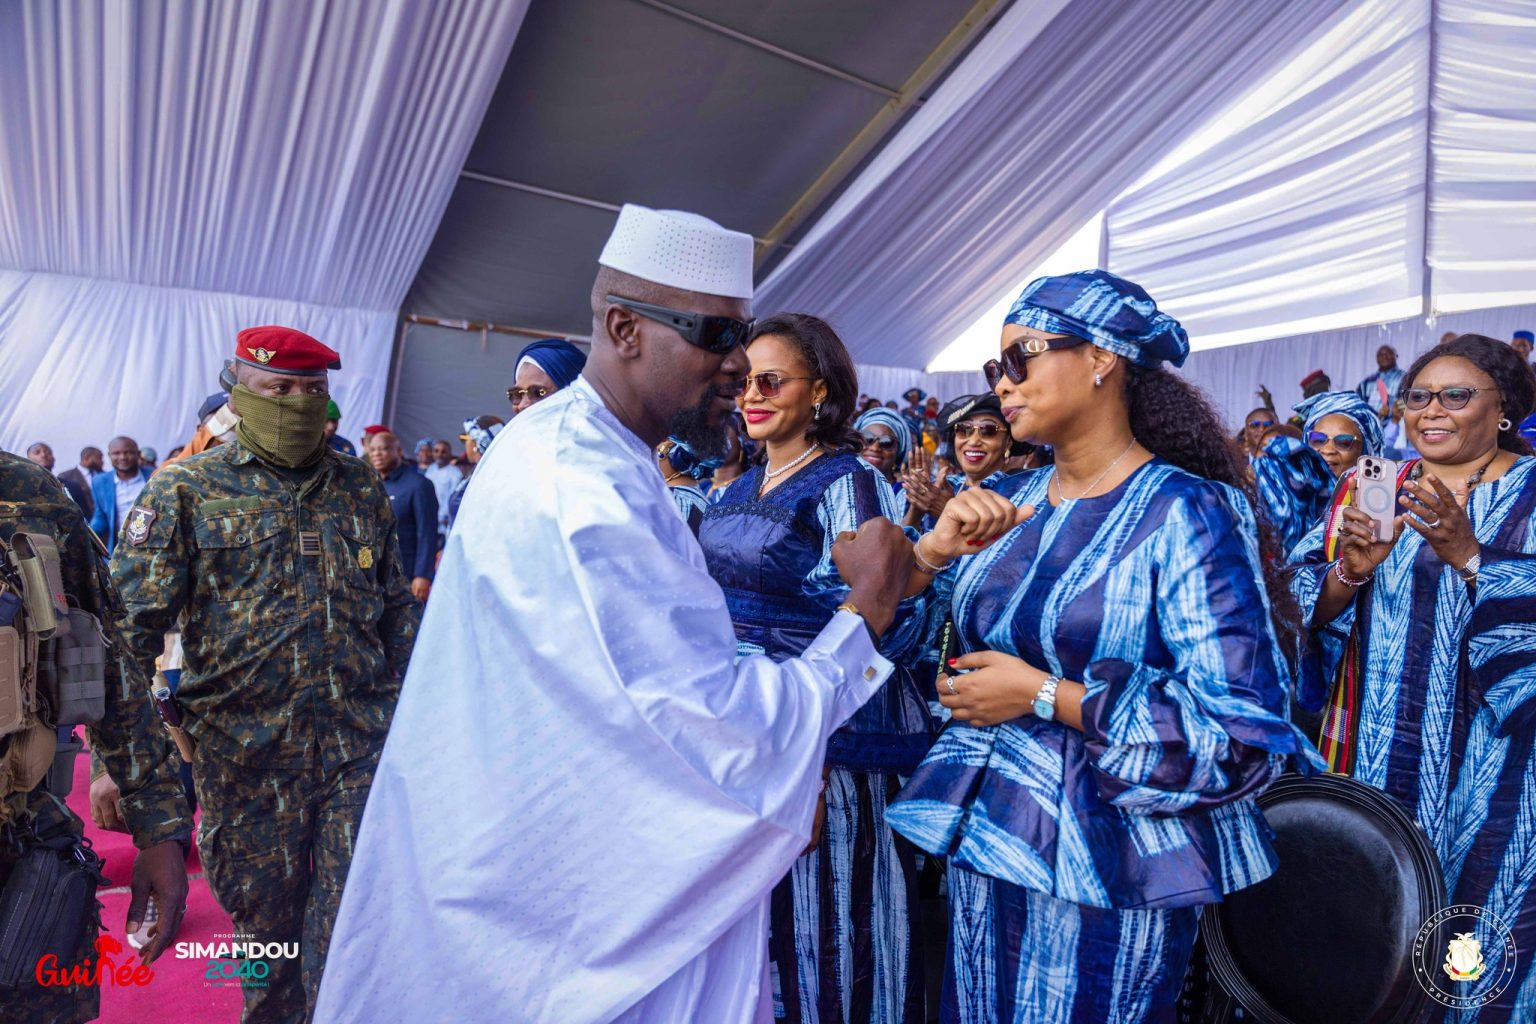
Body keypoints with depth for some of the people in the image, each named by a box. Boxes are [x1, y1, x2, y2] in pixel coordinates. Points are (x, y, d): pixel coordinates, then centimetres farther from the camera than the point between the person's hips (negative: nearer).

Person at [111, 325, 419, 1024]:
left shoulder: (361, 490, 8)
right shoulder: (187, 491, -1)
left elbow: (396, 608, 14)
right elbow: (133, 623, -5)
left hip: (361, 741, 1)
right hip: (247, 749, -1)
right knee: (264, 919, 16)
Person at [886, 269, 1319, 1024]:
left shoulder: (1187, 513, -14)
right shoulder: (1014, 501, 4)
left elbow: (1242, 727, -20)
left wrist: (1044, 694, -20)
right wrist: (936, 549, -6)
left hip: (1106, 866, -6)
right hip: (985, 839, 6)